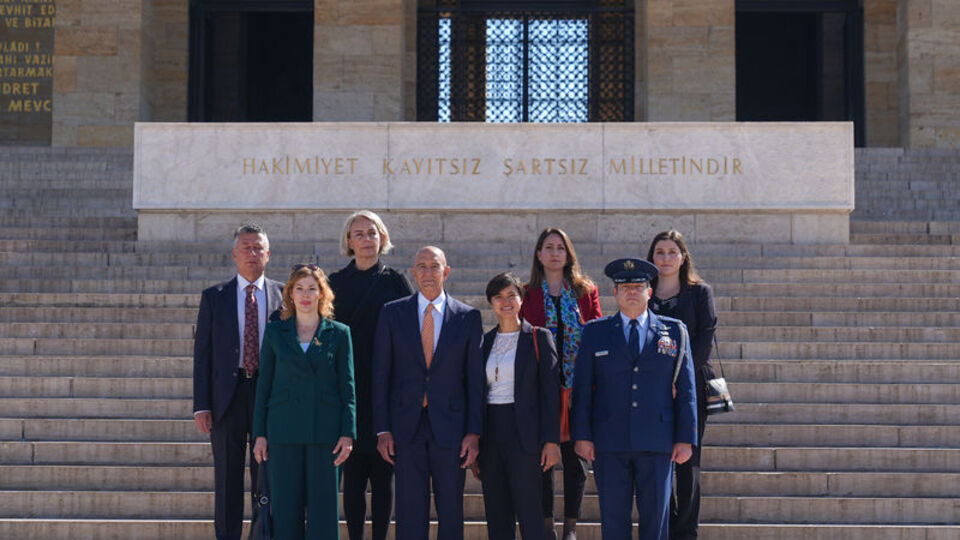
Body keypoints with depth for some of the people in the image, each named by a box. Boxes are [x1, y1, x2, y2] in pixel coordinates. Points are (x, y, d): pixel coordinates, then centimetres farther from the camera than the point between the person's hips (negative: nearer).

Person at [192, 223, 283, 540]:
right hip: (228, 395, 0)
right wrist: (201, 405, -3)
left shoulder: (284, 296, 6)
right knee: (227, 479, 4)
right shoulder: (214, 297, 7)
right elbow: (202, 353, 4)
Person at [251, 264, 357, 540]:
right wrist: (259, 434, 3)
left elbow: (347, 387, 4)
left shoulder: (339, 333, 6)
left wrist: (348, 433, -5)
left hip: (325, 431, -1)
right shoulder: (275, 332, 9)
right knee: (285, 508, 1)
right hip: (284, 430, 1)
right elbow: (264, 384, 9)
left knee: (324, 509, -1)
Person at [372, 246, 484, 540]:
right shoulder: (393, 313, 5)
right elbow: (380, 375, 4)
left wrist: (474, 432, -4)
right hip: (406, 427, 0)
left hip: (450, 425, 0)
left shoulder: (468, 317, 4)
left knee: (451, 510, 5)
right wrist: (382, 430, -2)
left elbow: (475, 379, 3)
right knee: (409, 511, 1)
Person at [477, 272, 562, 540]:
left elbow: (551, 391, -3)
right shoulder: (484, 342, 13)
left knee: (529, 514, -7)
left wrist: (552, 440, -10)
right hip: (490, 433, 5)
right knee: (496, 517, 6)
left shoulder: (539, 338, 0)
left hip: (524, 433, -4)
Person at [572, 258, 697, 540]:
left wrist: (686, 439, 0)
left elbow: (685, 389, 7)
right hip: (609, 444, 0)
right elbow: (582, 388, 7)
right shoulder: (595, 332, 9)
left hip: (657, 443, 0)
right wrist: (582, 435, -1)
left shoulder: (674, 331, 9)